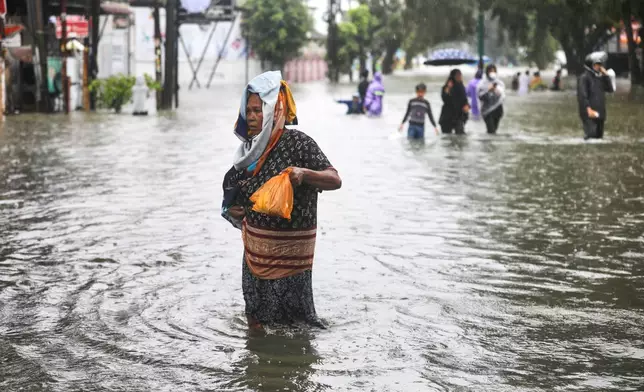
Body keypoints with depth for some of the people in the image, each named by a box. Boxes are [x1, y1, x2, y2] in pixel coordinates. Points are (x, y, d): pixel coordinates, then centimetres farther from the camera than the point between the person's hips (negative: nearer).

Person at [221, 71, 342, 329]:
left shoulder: (297, 142, -15)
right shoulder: (252, 146, 6)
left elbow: (335, 181, -22)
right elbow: (234, 187, 23)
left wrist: (304, 174, -40)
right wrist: (231, 209, 3)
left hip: (288, 247, -7)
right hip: (255, 246, 7)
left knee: (290, 321, 1)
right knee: (256, 318, 15)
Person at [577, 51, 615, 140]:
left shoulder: (600, 77, 14)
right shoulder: (584, 78, -8)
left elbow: (610, 89, 8)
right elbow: (582, 95, -15)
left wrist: (606, 75, 1)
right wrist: (589, 109, -22)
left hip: (600, 113, 8)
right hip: (589, 114, -7)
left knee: (599, 135, 10)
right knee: (591, 135, -16)